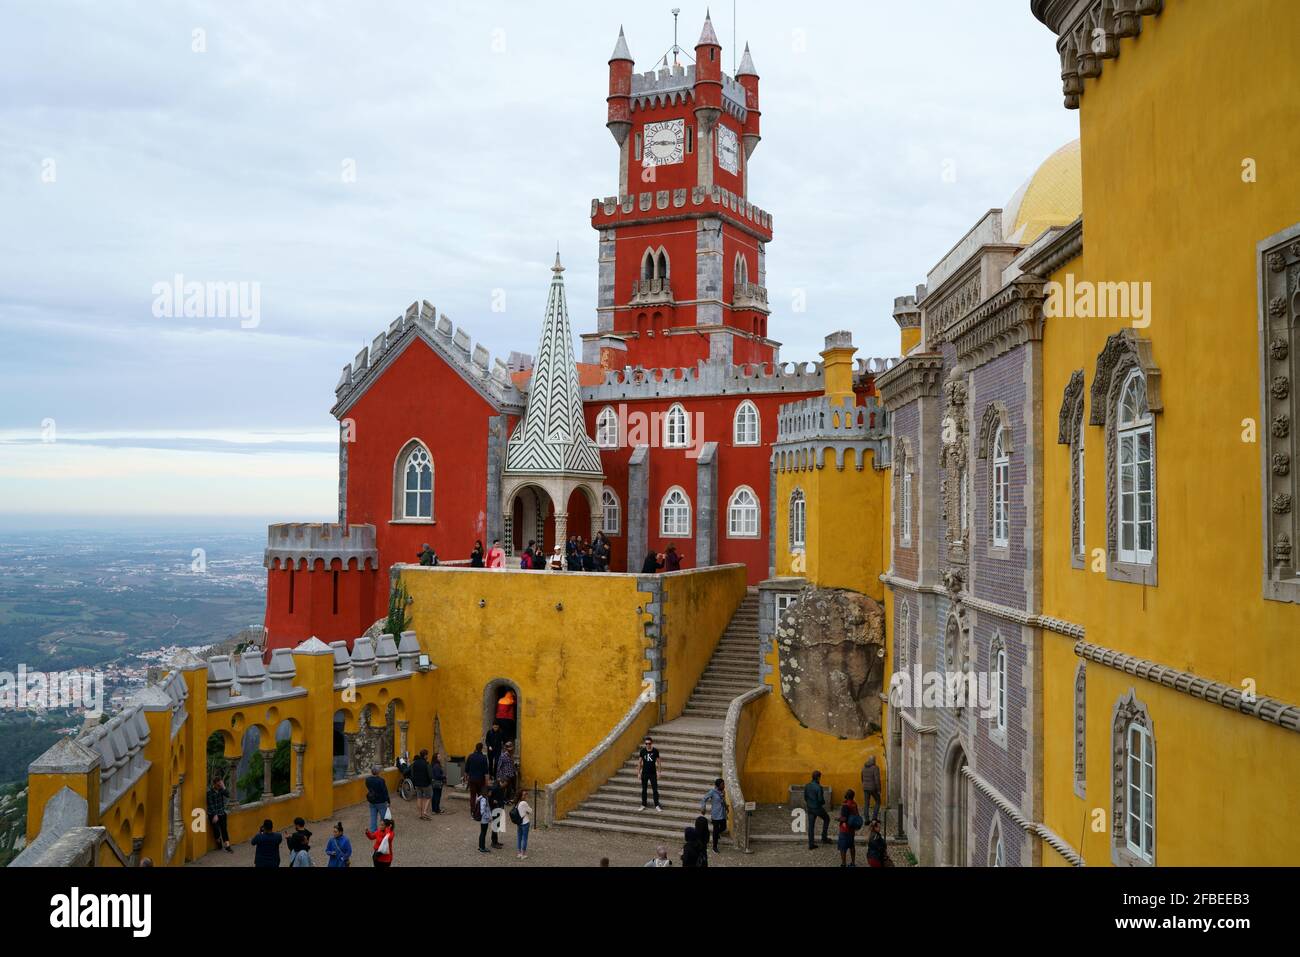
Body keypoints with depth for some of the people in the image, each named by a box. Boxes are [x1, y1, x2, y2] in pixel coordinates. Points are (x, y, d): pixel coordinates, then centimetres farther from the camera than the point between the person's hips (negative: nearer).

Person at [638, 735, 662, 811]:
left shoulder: (655, 751, -7)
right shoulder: (642, 751, -5)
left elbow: (658, 762, 1)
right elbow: (639, 762, 3)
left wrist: (658, 772, 0)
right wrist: (639, 773, 1)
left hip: (653, 773, -1)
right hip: (644, 773, 1)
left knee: (655, 790, -1)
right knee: (644, 790, 9)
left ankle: (657, 806, 6)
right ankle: (643, 805, 20)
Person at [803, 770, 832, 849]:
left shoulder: (807, 786, -2)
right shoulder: (818, 787, -22)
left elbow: (805, 797, 5)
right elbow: (820, 799, -22)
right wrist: (823, 802, 0)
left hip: (810, 808, 5)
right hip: (818, 808, -5)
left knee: (811, 826, 11)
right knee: (826, 819, 22)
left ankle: (811, 845, 13)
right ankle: (824, 838, 23)